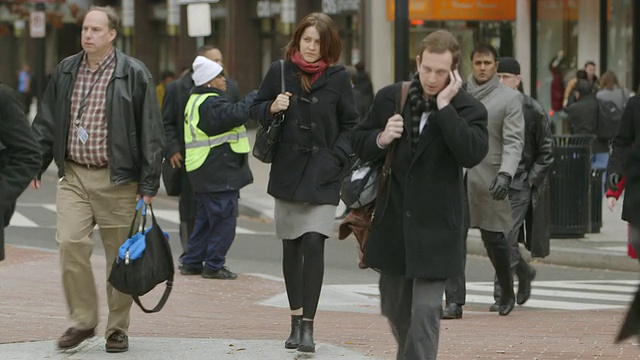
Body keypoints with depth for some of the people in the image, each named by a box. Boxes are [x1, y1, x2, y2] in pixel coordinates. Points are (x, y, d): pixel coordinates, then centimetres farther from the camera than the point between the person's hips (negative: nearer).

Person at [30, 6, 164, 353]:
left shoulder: (134, 74, -4)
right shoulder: (65, 72, 9)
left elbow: (150, 133, -4)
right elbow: (47, 123, 15)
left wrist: (148, 184, -7)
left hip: (117, 179, -3)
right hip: (73, 175, 3)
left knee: (120, 255, 3)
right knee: (70, 243, -11)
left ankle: (118, 328, 16)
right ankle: (82, 320, 4)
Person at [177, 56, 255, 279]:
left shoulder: (196, 101, 18)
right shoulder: (211, 103, -18)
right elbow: (235, 114, -29)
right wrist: (255, 98, -16)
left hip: (204, 174, 11)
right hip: (219, 174, -11)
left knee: (205, 219, 17)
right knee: (224, 219, -4)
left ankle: (191, 262, 20)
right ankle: (214, 265, -1)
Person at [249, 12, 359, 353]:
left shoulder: (338, 77, 0)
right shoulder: (279, 71, 3)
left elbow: (350, 124, 5)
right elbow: (256, 110, 11)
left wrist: (337, 157, -8)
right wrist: (272, 108, -11)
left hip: (322, 174, -2)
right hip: (287, 171, 3)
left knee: (313, 243, -14)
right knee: (291, 248, 9)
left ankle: (308, 326, -12)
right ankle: (296, 321, 21)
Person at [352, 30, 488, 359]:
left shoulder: (468, 109, -7)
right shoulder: (389, 98, 3)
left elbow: (472, 154, -24)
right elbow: (359, 143, 11)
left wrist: (444, 105, -23)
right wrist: (381, 139, -11)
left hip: (435, 227, -4)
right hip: (393, 221, 4)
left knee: (425, 311, -9)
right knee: (394, 307, 17)